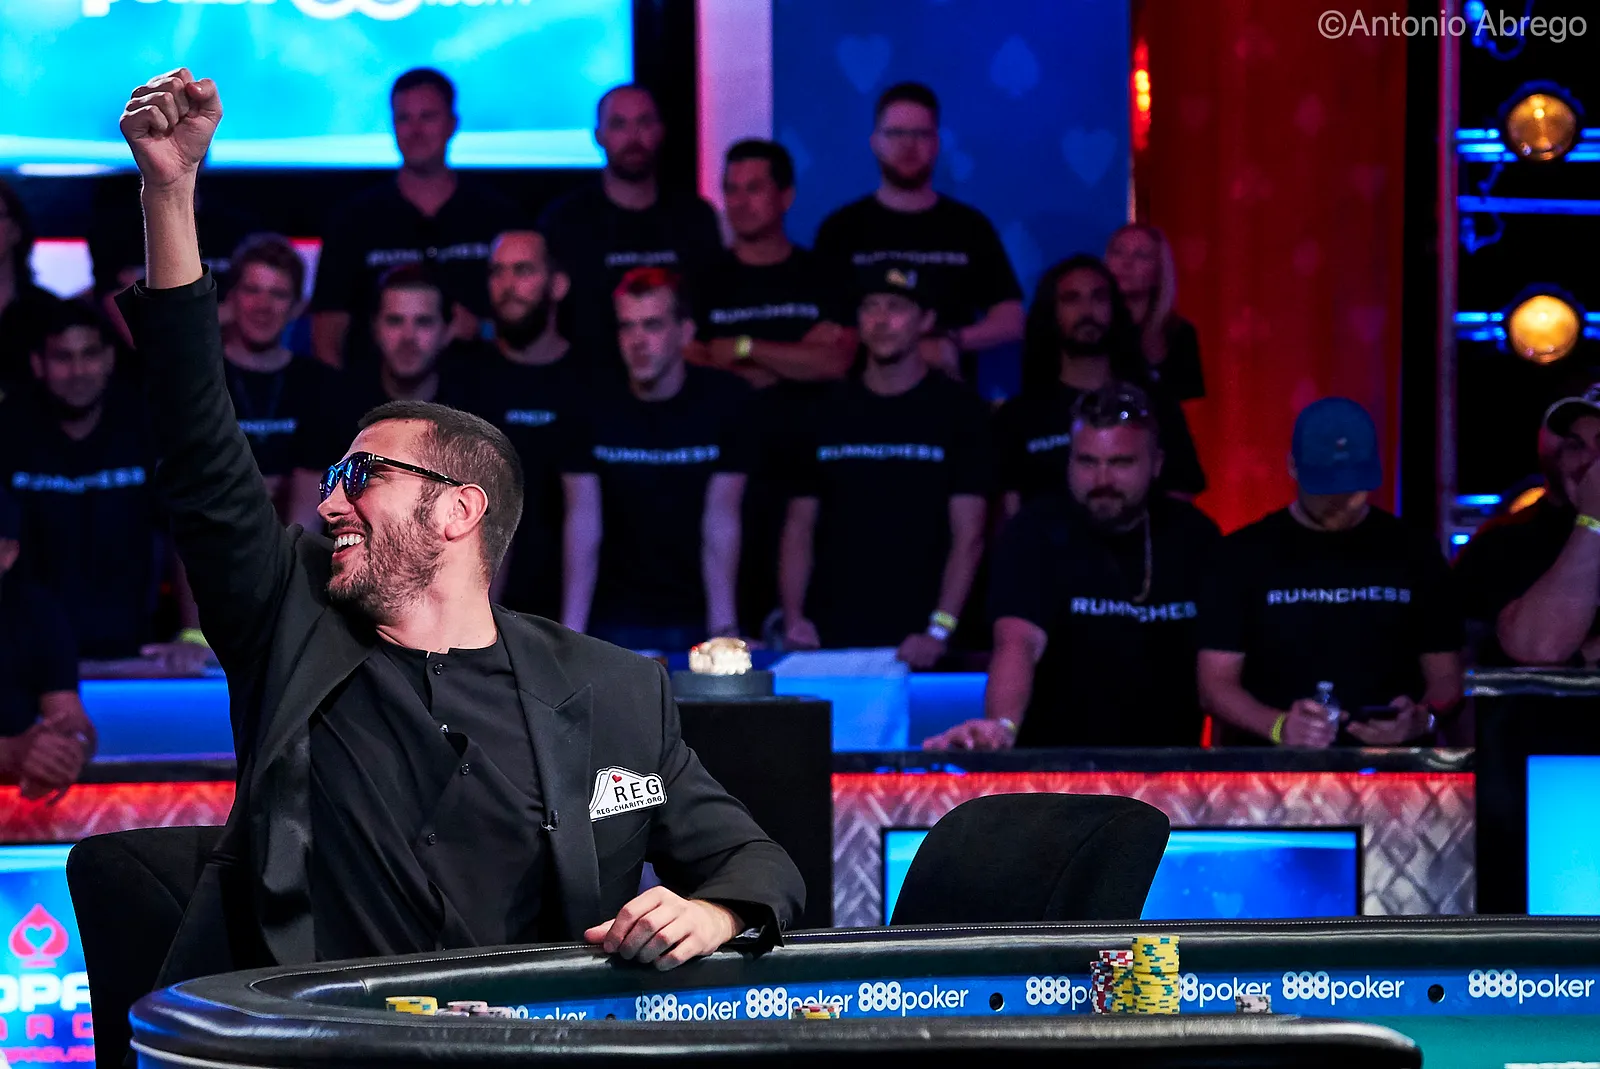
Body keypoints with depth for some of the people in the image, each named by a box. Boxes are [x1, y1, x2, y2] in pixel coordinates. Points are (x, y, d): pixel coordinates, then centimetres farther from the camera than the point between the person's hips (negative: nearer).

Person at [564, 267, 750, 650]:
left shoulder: (724, 401, -7)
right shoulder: (596, 404, -5)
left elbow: (720, 519, -10)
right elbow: (584, 521, -8)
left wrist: (724, 630, -17)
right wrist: (570, 635, -15)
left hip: (698, 619, -1)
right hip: (615, 622, 1)